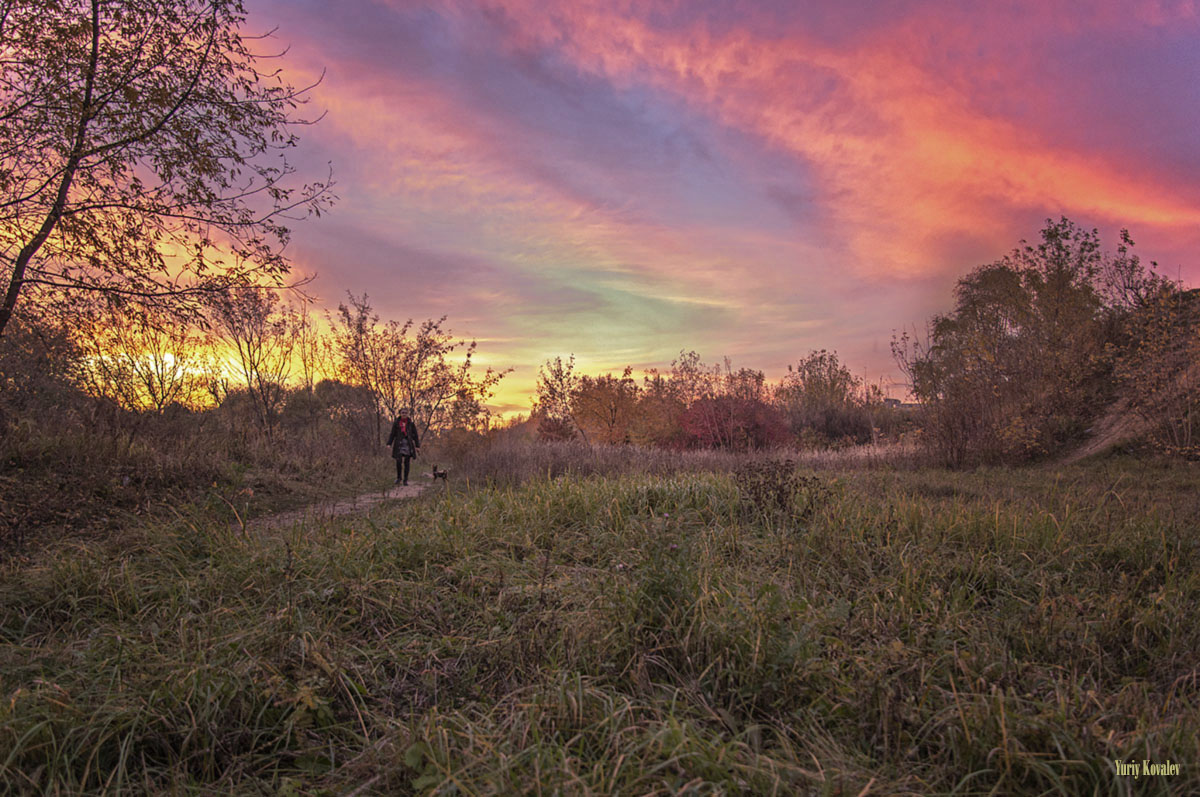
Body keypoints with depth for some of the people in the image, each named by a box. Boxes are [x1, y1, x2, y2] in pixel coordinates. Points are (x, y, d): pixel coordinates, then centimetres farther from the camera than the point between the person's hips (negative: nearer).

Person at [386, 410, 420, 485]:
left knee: (407, 462, 0)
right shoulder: (396, 423, 5)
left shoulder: (411, 424, 5)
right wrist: (388, 443, -3)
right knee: (398, 461, -8)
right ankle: (399, 478, 11)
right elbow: (392, 434, 7)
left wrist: (417, 446, 3)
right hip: (399, 444, 0)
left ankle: (405, 480, 8)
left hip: (408, 444, 0)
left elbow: (415, 435, 7)